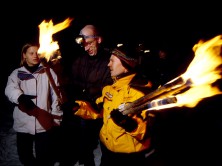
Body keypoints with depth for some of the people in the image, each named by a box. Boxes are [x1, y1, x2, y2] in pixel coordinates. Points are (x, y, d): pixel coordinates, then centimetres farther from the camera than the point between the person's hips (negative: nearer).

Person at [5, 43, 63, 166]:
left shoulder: (48, 72, 5)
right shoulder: (17, 73, 4)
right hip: (23, 123, 1)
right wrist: (21, 97, -38)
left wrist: (56, 117, 1)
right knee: (25, 156, 14)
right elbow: (10, 89, -16)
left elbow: (56, 95, 4)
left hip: (44, 122, -1)